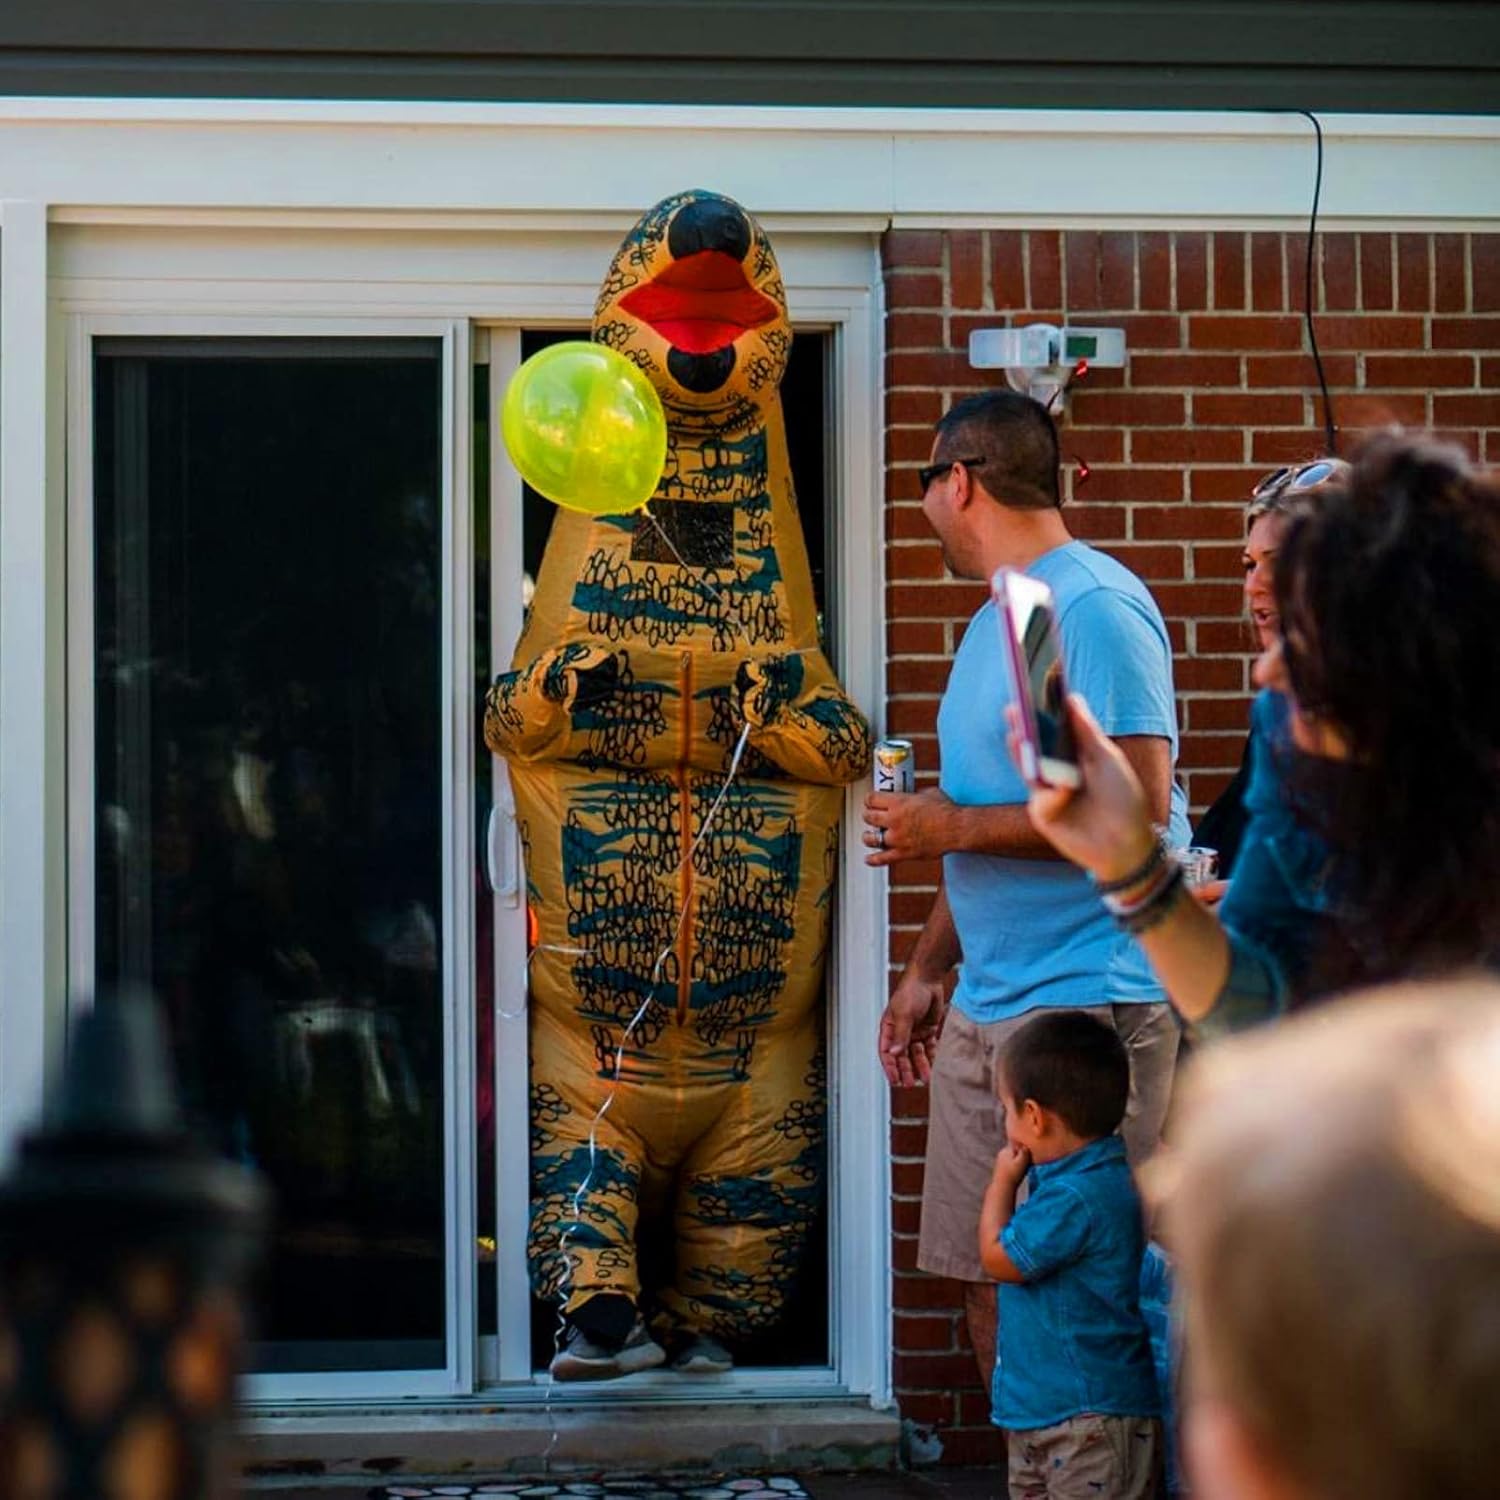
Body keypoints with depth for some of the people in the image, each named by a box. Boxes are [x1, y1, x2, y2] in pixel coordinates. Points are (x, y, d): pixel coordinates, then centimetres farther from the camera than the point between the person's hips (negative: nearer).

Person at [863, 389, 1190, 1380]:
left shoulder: (1095, 608, -12)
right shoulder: (996, 621, 19)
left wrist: (951, 826, -13)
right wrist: (928, 971, 22)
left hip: (1091, 1007, -9)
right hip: (984, 1004, 10)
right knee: (993, 1293, 9)